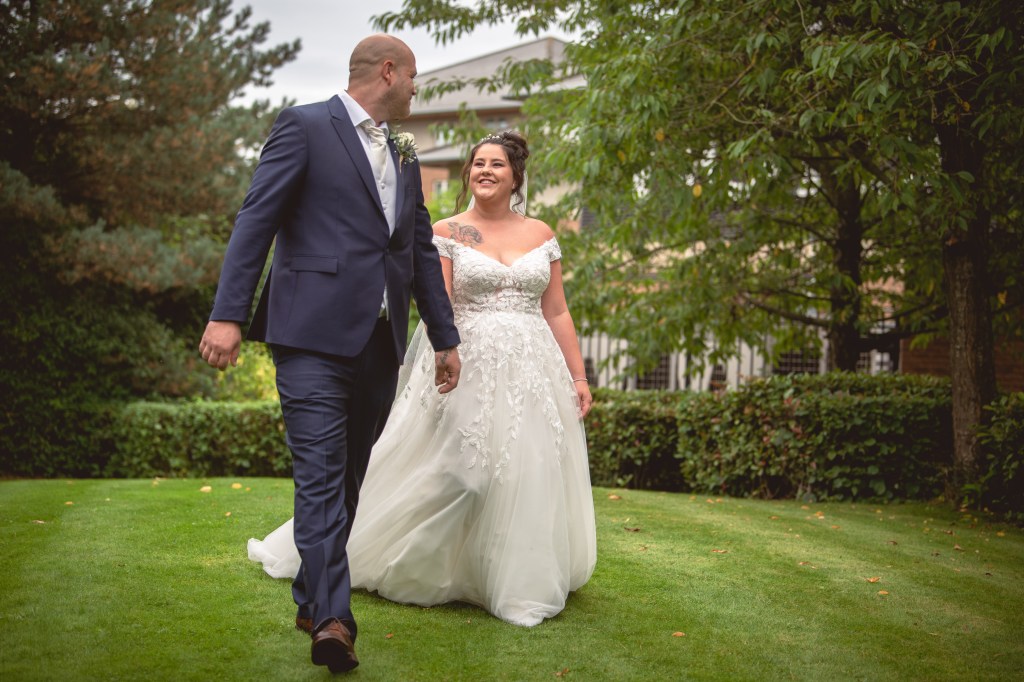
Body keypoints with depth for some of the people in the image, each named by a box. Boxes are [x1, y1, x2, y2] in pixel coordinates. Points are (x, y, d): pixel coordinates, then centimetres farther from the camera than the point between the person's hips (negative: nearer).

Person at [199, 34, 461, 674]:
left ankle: (312, 599, 23)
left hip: (380, 343, 7)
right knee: (321, 477, -11)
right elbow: (256, 221, -8)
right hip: (315, 334, -7)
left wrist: (446, 338, 24)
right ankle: (333, 618, -14)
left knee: (346, 478, 11)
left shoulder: (404, 160, 23)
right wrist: (228, 314, -17)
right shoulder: (304, 127, 1)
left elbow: (423, 253, 26)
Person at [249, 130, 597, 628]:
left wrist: (579, 376, 7)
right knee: (452, 473, -3)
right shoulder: (447, 233, 3)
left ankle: (522, 583, 20)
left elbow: (557, 312, 11)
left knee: (531, 474, 4)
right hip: (469, 367, -3)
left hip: (534, 371, 3)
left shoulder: (541, 235, 11)